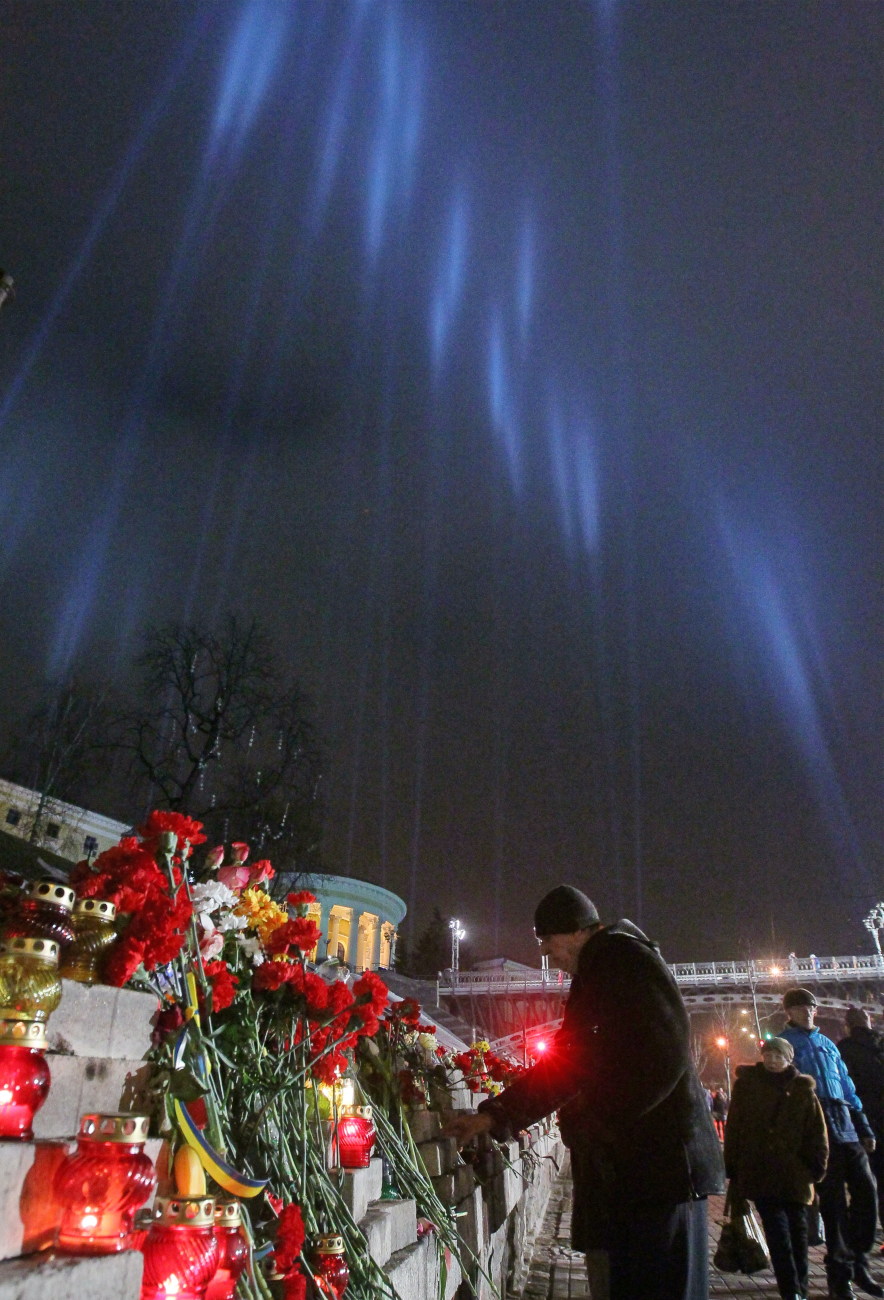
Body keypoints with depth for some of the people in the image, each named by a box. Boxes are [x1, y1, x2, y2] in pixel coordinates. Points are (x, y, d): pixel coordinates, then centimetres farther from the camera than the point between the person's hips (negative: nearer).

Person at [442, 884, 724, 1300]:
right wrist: (494, 1115, 17)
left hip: (659, 1161, -9)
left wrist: (600, 1121, -14)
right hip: (627, 1167, 10)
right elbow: (563, 1063, 22)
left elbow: (664, 1052, -21)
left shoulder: (623, 955, -9)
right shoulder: (597, 973, 20)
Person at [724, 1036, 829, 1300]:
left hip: (795, 1174, 2)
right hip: (759, 1172, -2)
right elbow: (734, 1127, 3)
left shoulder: (803, 1089, 5)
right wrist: (732, 1167, 1)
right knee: (778, 1232, -10)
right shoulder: (746, 1085, 3)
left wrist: (816, 1165, 0)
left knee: (797, 1230, 11)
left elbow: (817, 1132, 7)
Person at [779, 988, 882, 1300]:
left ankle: (857, 1261, 17)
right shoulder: (784, 1043, 4)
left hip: (846, 1125, 5)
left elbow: (847, 1087, 21)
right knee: (833, 1200, -2)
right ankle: (840, 1273, 10)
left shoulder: (827, 1043, 21)